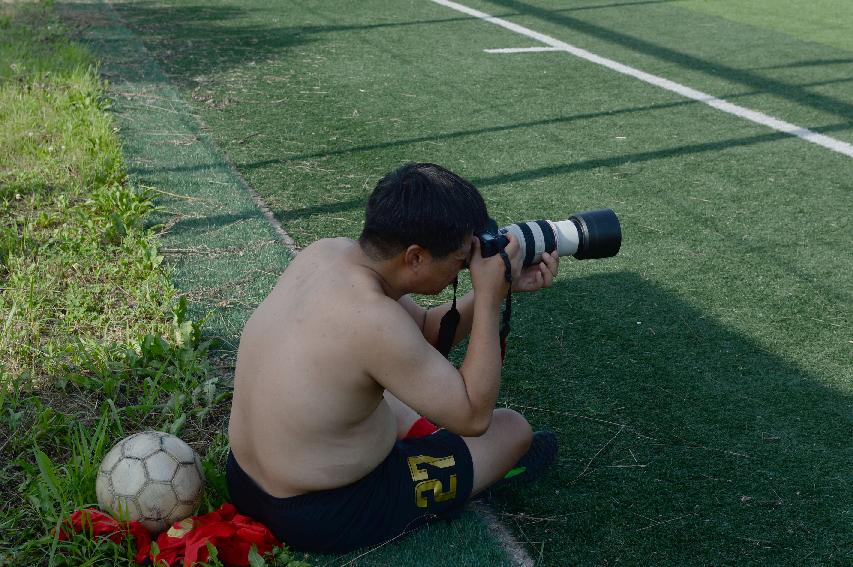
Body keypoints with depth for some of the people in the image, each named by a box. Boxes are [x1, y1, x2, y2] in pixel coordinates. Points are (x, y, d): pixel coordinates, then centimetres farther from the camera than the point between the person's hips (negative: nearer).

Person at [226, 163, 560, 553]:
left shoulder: (326, 253, -7)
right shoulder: (374, 320, -32)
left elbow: (424, 331, 6)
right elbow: (473, 416, -21)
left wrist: (502, 286, -4)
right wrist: (490, 297, -19)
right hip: (325, 515, -7)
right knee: (514, 429, 10)